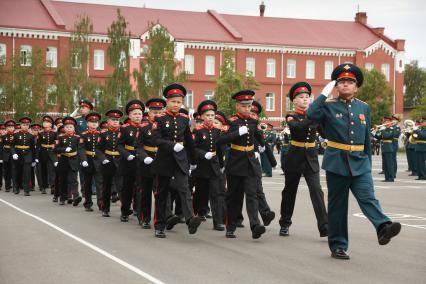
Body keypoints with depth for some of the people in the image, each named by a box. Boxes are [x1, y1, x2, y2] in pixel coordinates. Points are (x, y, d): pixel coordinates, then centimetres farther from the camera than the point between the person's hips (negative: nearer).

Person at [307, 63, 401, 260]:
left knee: (368, 197, -17)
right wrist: (324, 94, -15)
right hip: (336, 164, -2)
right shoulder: (328, 105, 0)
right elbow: (311, 115, -22)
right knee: (337, 205, 5)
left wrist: (368, 163, 17)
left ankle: (383, 227, -36)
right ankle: (338, 246, 12)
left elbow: (367, 138, 17)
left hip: (360, 163, 2)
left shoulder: (363, 108, 10)